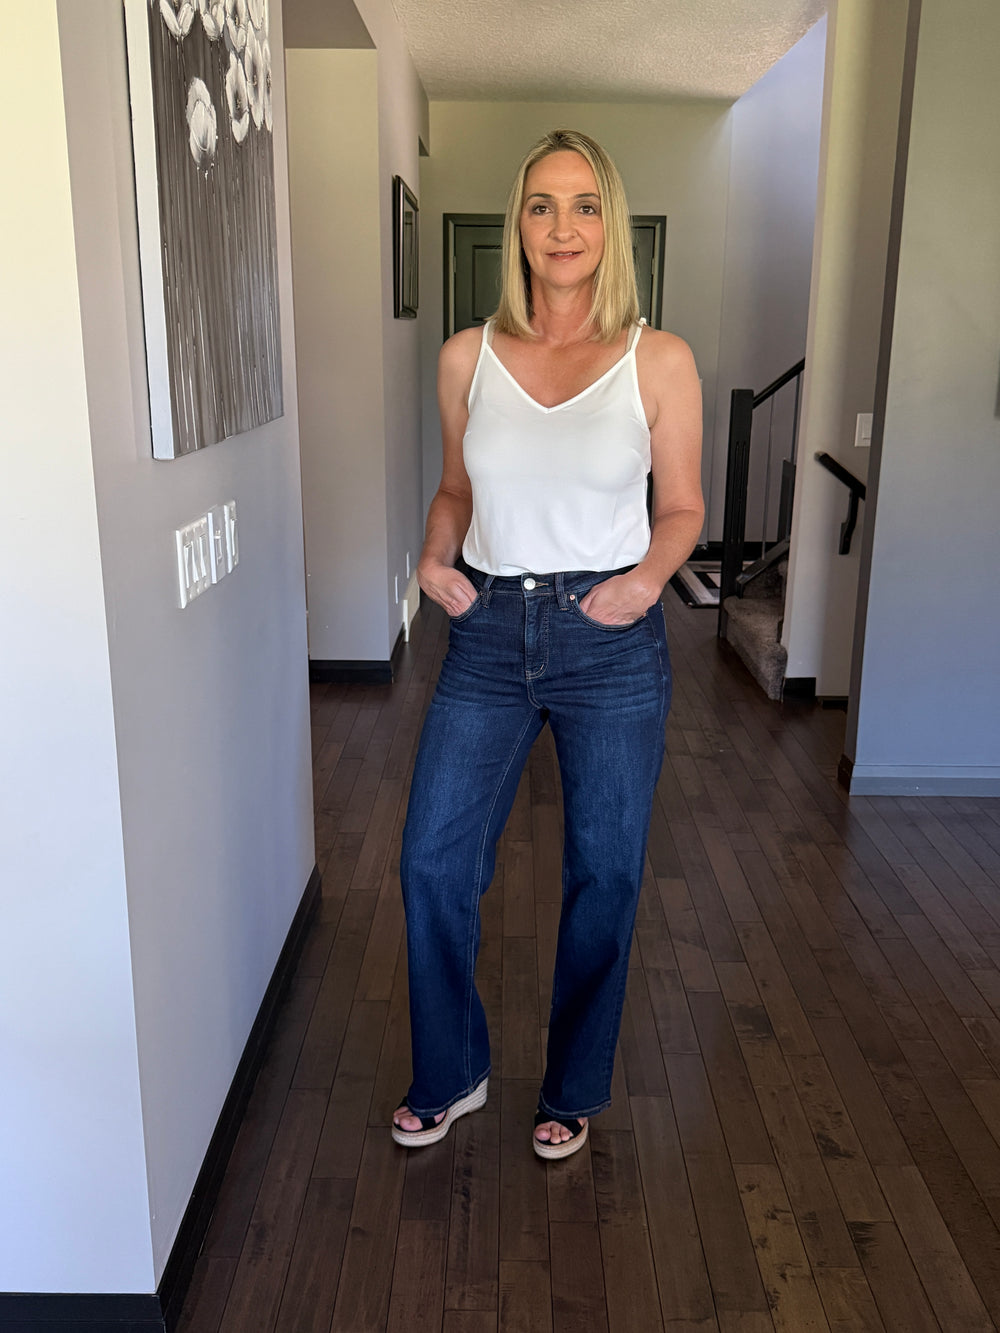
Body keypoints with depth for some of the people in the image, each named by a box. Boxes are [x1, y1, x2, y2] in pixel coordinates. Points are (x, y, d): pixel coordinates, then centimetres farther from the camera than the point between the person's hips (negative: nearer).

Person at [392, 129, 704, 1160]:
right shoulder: (467, 357, 3)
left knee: (603, 875, 10)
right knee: (432, 861, 5)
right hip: (488, 634, 2)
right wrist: (435, 555, -4)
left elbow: (683, 506, 4)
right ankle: (449, 1074, 31)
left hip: (612, 647, -2)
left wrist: (647, 576, -15)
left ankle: (573, 1087, 34)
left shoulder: (660, 361, -3)